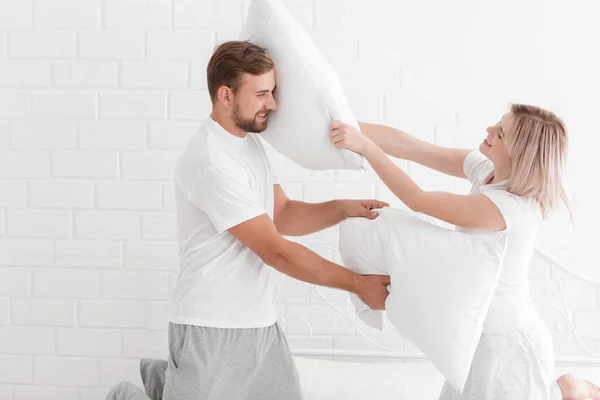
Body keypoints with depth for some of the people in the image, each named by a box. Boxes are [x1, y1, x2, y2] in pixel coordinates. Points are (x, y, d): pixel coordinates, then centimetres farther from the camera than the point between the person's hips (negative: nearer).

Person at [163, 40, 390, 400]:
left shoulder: (249, 139, 9)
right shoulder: (213, 163, -21)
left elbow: (282, 215, 11)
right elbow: (276, 251, -19)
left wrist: (344, 209, -5)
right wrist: (358, 284, -15)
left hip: (260, 322, 8)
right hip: (212, 330, -8)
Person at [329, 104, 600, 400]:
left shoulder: (510, 207, -31)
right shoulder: (486, 170, -7)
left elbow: (418, 201, -27)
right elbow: (409, 147, -9)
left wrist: (365, 146, -28)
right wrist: (352, 127, -17)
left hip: (505, 341, -8)